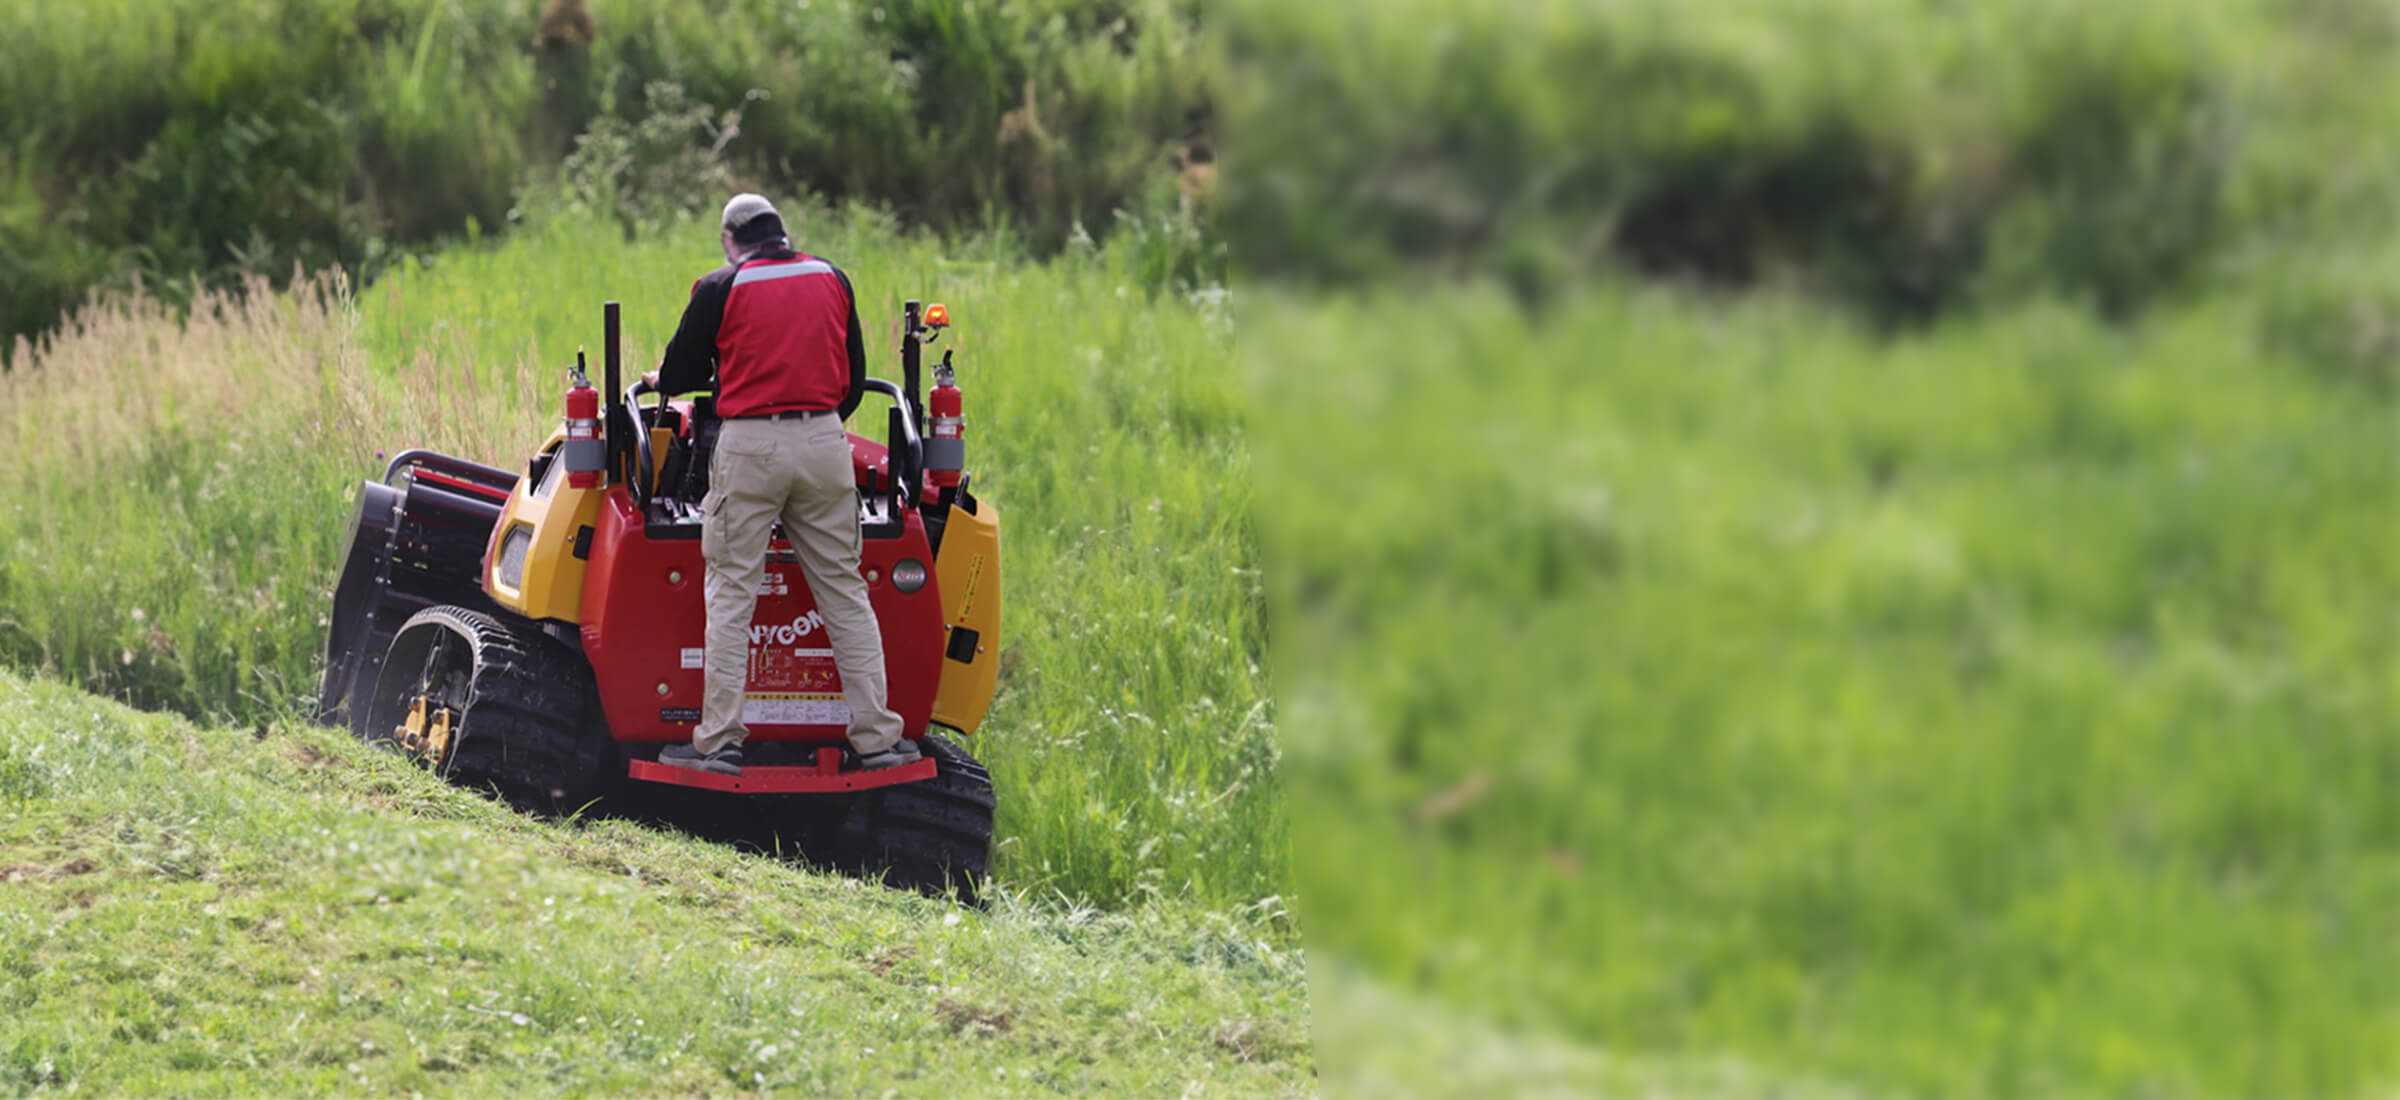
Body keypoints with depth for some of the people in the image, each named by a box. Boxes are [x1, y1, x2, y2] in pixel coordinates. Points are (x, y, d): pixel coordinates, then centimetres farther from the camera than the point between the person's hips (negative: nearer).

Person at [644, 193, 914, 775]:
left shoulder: (721, 289, -2)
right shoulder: (831, 280, 11)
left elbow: (681, 372, 6)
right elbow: (854, 377, 17)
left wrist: (658, 379, 29)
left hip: (750, 445, -3)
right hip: (823, 443, 3)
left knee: (731, 592, 1)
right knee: (843, 590, 7)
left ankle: (718, 740, -2)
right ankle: (875, 736, 6)